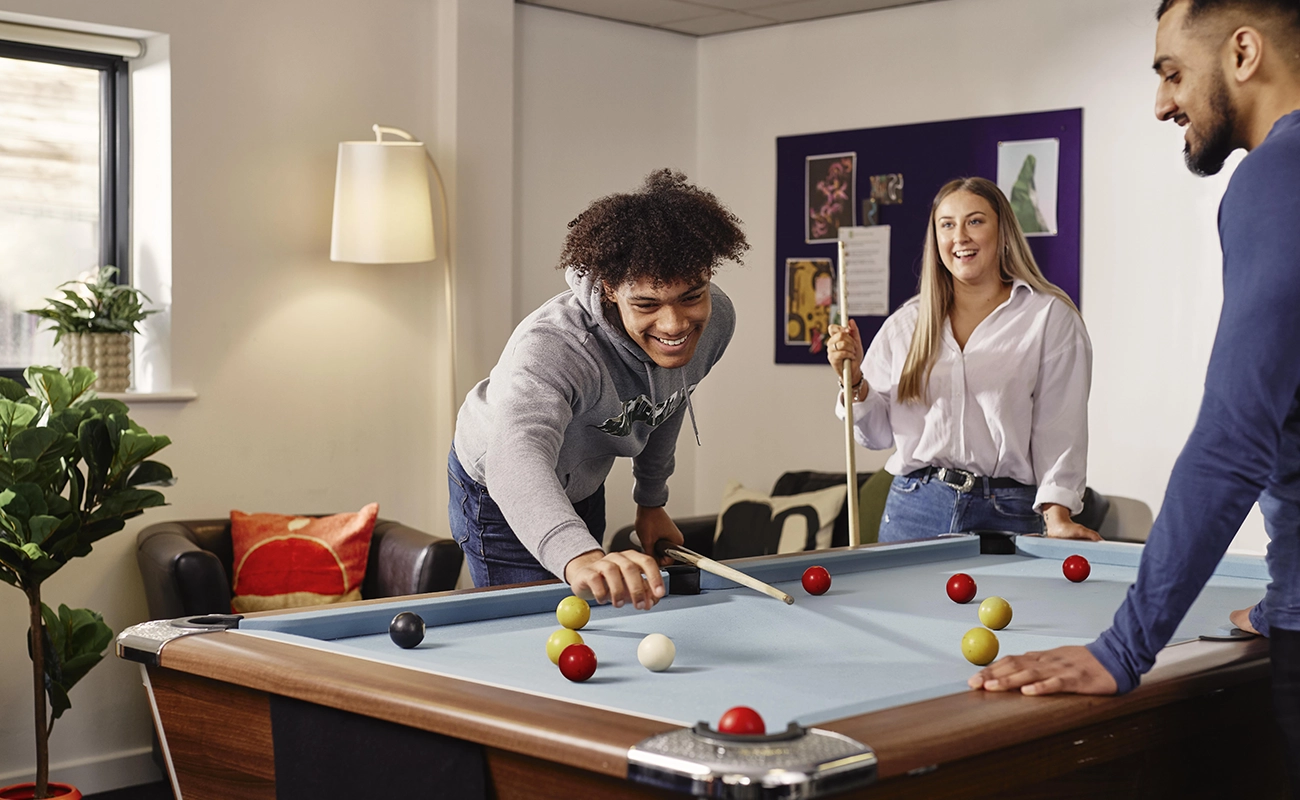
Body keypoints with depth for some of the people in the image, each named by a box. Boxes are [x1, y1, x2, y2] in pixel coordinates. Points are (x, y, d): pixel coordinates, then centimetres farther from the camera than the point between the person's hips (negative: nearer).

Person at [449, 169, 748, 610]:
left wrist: (652, 500, 10)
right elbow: (518, 456, -64)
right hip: (496, 491, -6)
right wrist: (579, 555, -82)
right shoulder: (552, 346, -44)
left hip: (583, 485, 6)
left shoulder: (715, 320, -23)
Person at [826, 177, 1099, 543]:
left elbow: (1061, 427, -6)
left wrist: (1057, 516, -15)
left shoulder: (1051, 318, 0)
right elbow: (878, 433, 10)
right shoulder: (905, 323, 8)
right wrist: (854, 380, -8)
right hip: (912, 510, 3)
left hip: (1006, 515, -2)